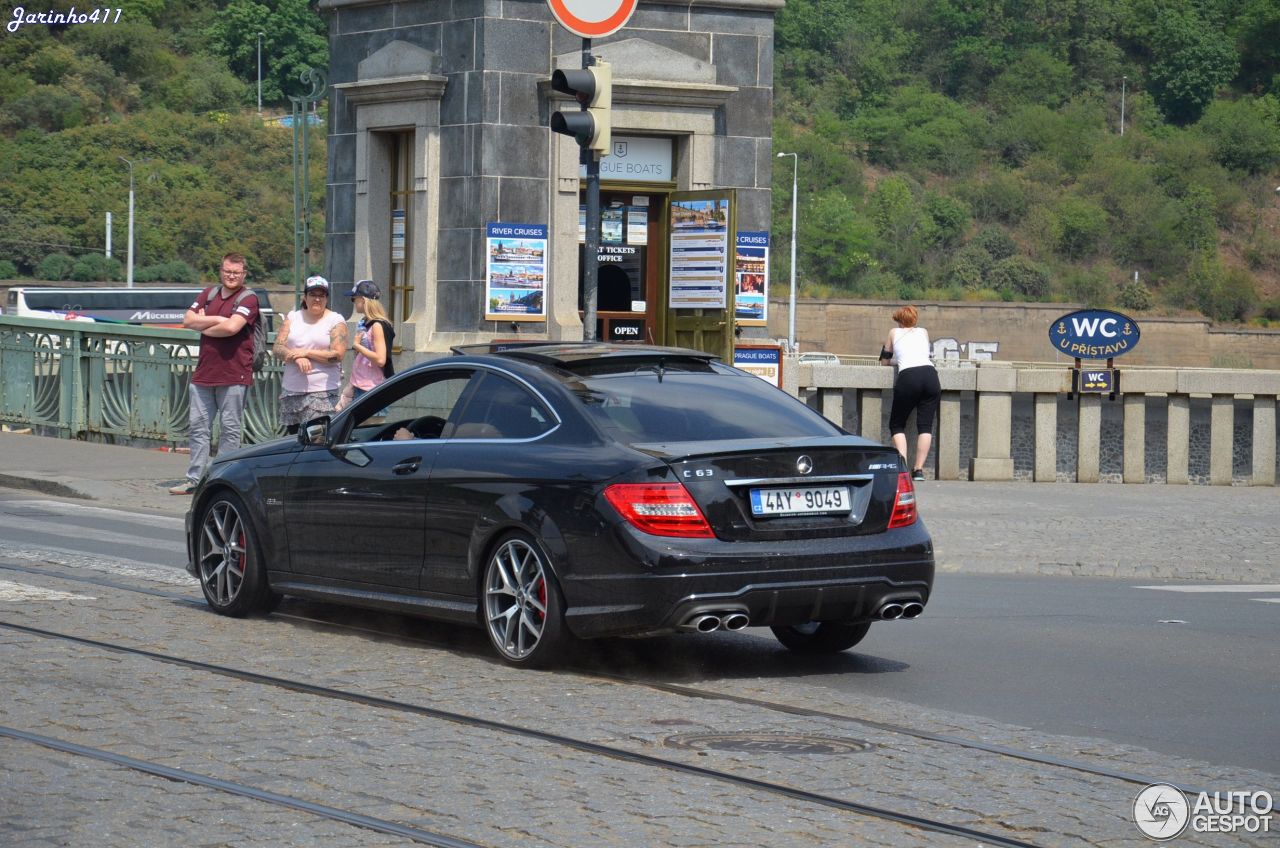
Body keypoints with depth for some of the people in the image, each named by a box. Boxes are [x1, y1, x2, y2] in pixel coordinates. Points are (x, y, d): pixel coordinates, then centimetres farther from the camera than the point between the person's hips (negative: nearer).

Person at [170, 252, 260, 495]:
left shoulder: (248, 299, -3)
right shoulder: (209, 294, 15)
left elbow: (232, 327, -19)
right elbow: (188, 320, 4)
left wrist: (204, 326, -3)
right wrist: (218, 320, -7)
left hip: (233, 376, -6)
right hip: (203, 374, 6)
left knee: (230, 429, -1)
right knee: (199, 427, 6)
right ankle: (194, 479, 10)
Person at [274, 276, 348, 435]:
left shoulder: (336, 321, 3)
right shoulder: (293, 317, 14)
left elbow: (337, 355, -8)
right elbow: (277, 347, 6)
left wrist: (306, 353, -11)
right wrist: (297, 358, -13)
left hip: (322, 392, -5)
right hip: (291, 390, 5)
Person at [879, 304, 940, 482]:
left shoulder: (894, 333, 21)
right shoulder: (924, 332, 25)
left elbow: (884, 361, 28)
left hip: (908, 376, -2)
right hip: (930, 373, 2)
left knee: (897, 425, 10)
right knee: (925, 425, 5)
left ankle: (903, 465, -8)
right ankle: (919, 469, -5)